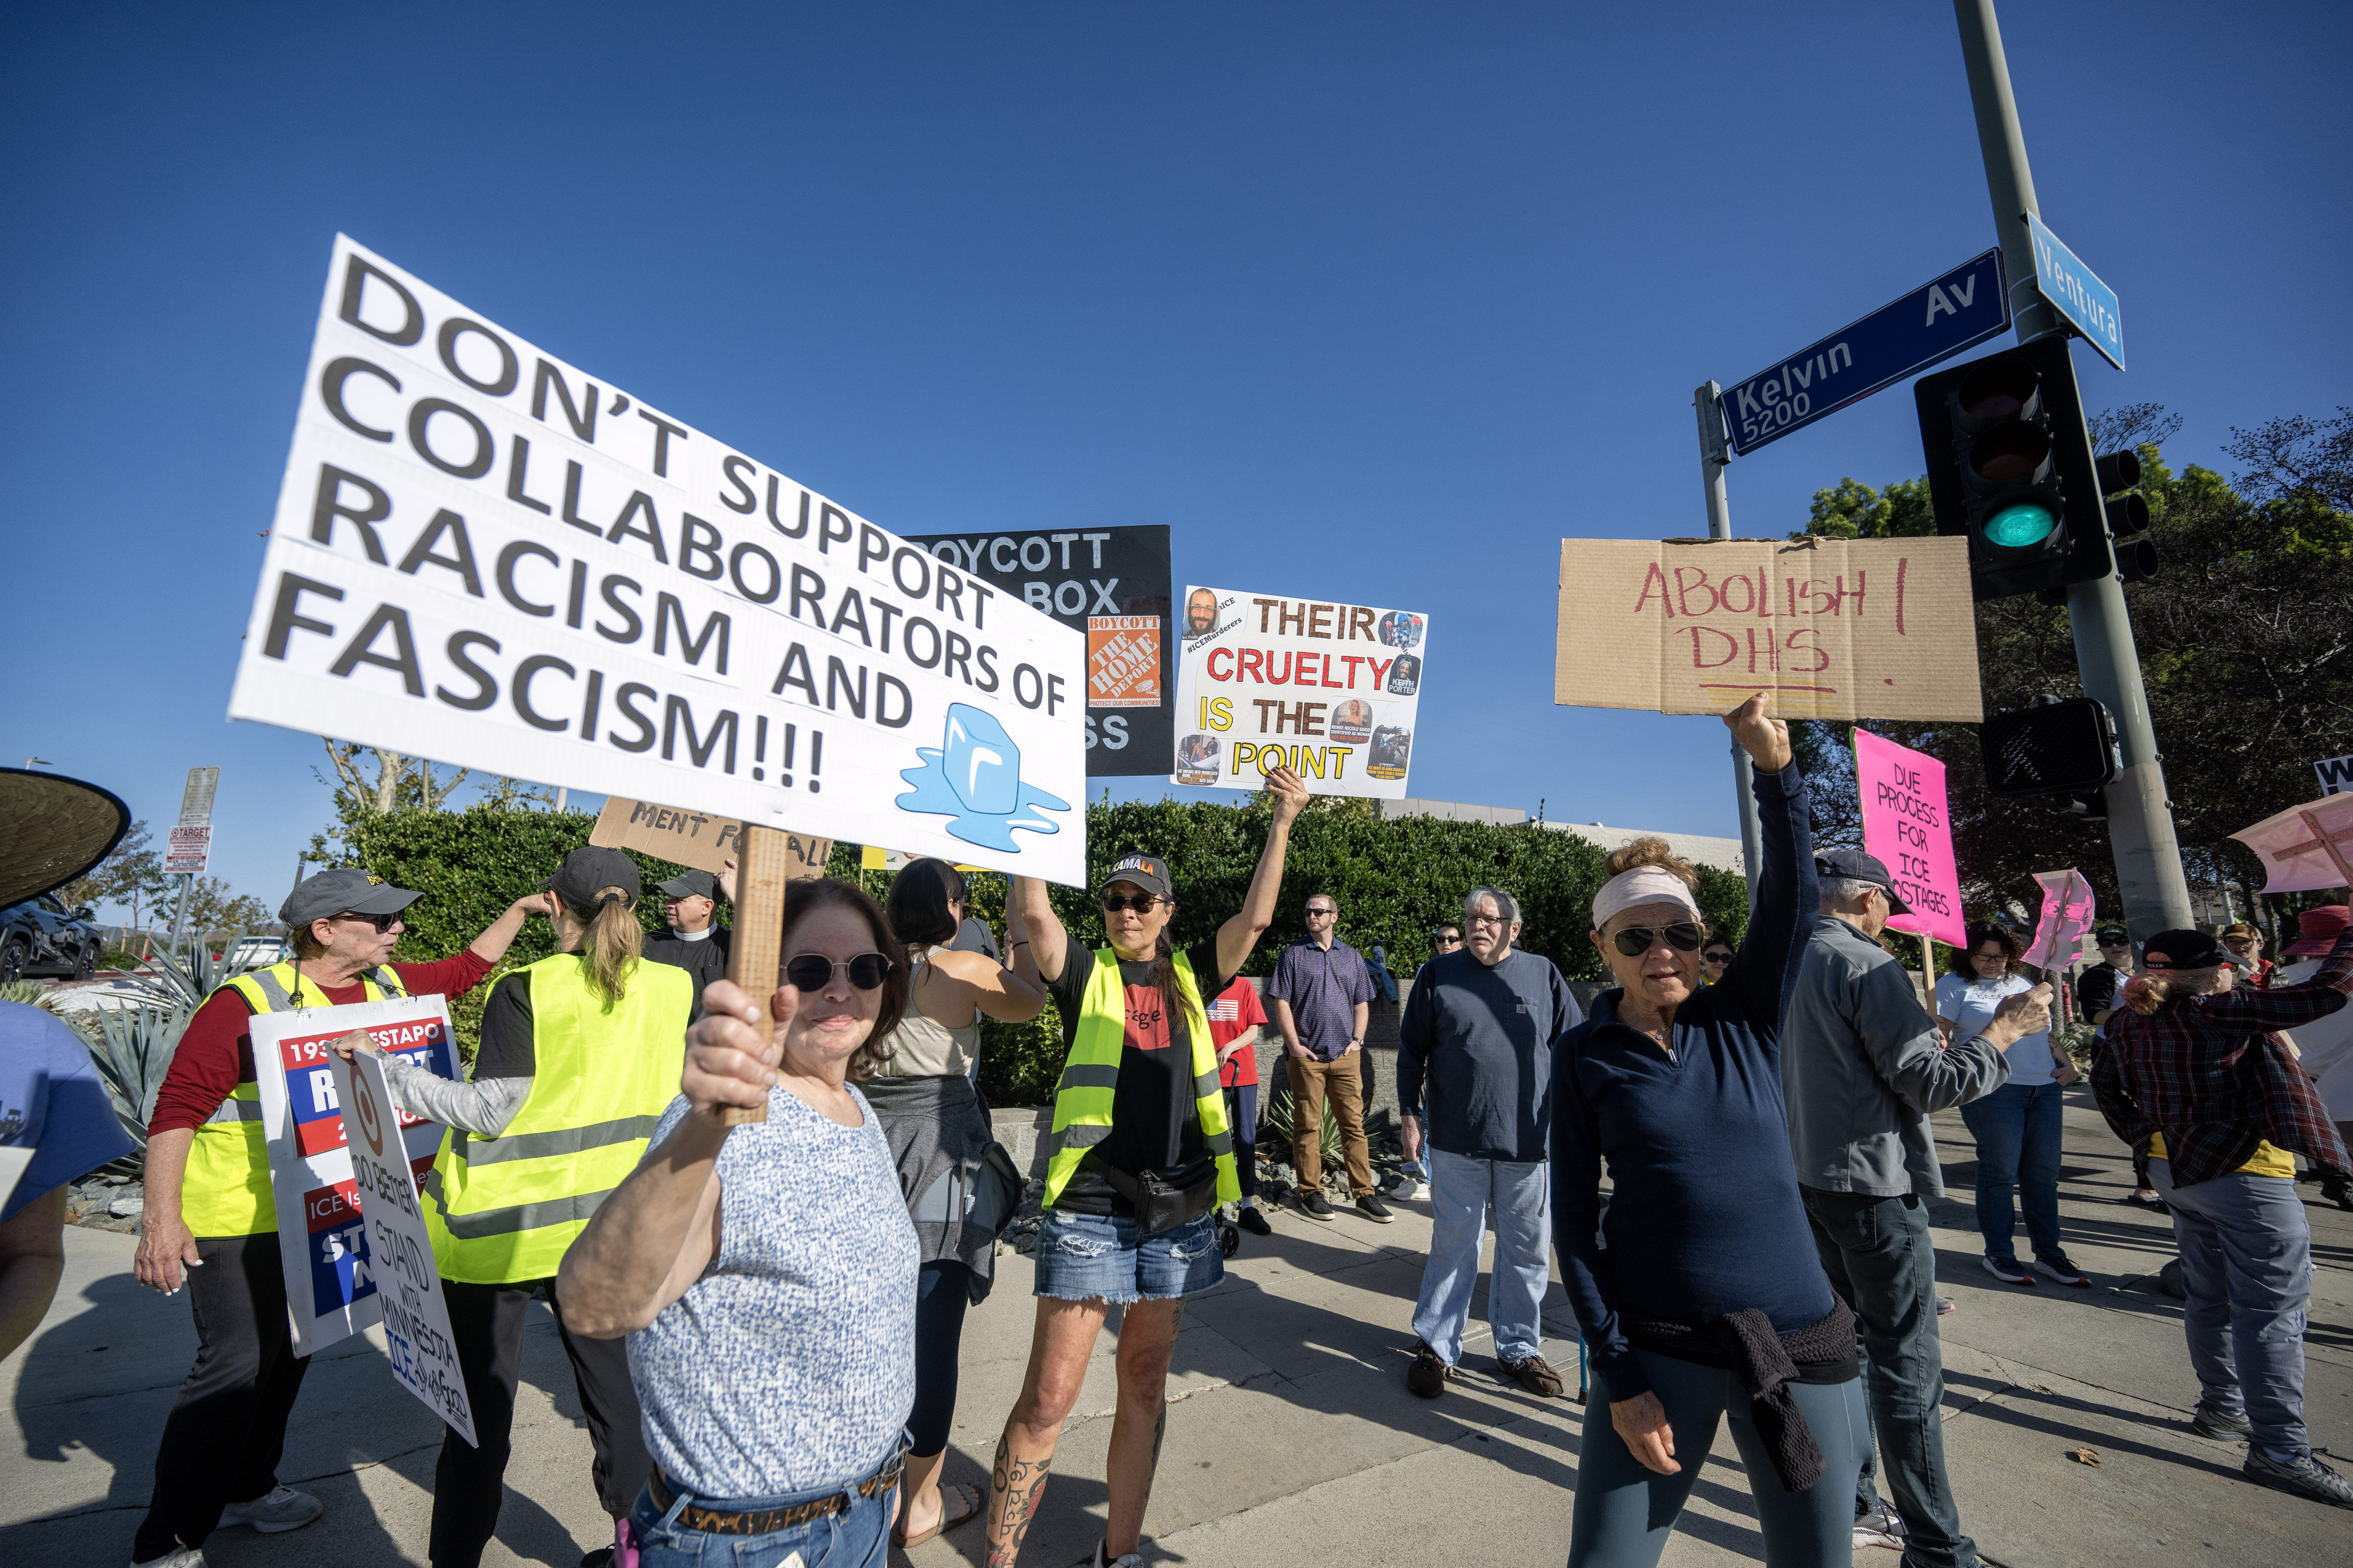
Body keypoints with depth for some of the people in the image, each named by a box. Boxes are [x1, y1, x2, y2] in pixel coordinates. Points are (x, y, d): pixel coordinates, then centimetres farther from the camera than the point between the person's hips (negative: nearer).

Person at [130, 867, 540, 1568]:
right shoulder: (248, 1003, -21)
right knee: (235, 1365, -4)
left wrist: (520, 910, 12)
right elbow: (177, 1109, -21)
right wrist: (162, 1216, -25)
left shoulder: (389, 986, -1)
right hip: (239, 1220, -7)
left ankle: (245, 1488, 39)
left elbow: (466, 968, 16)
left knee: (289, 1355, 19)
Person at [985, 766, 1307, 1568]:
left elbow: (1256, 917, -2)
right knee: (1049, 1397, -1)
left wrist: (1281, 824, -6)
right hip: (1090, 1207, -3)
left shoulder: (1189, 976, 8)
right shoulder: (1086, 973, -1)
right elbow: (1034, 910, -17)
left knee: (1144, 1387, 16)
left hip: (1178, 1210, 4)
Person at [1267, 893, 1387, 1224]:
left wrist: (1357, 1040, 3)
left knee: (1354, 1123, 3)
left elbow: (1362, 1003, 16)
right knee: (1307, 1126, 2)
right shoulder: (1293, 954, 4)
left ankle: (1364, 1193, 10)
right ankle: (1310, 1192, 12)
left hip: (1346, 1056, 2)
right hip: (1306, 1055, -2)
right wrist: (1294, 1044, -8)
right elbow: (1282, 1003, 0)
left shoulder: (1352, 957, 13)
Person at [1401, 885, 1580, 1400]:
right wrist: (1410, 1111, 5)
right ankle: (1435, 1346, 23)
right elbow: (1412, 1049, 7)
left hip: (1531, 1141, 1)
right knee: (1453, 1245, 8)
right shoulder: (1439, 973, 1)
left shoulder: (1543, 975, 3)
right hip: (1457, 1143, -1)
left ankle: (1519, 1347, 31)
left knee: (1527, 1249, 13)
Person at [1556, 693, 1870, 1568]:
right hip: (1656, 1345, -2)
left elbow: (1790, 894, -14)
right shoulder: (1584, 1057, -5)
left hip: (1797, 1342, 2)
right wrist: (1619, 1374, -9)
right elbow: (1572, 1218, -5)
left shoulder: (1743, 1022, 0)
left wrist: (1775, 765, -25)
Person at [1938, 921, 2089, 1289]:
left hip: (2045, 1089, 6)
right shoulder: (1955, 986, -1)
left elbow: (2042, 1033, 25)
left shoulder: (2021, 983, 18)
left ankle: (2049, 1254, 21)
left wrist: (2067, 1064, 12)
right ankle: (1998, 1254, 11)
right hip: (1993, 1090, -6)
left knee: (2044, 1173, 10)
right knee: (2000, 1172, -1)